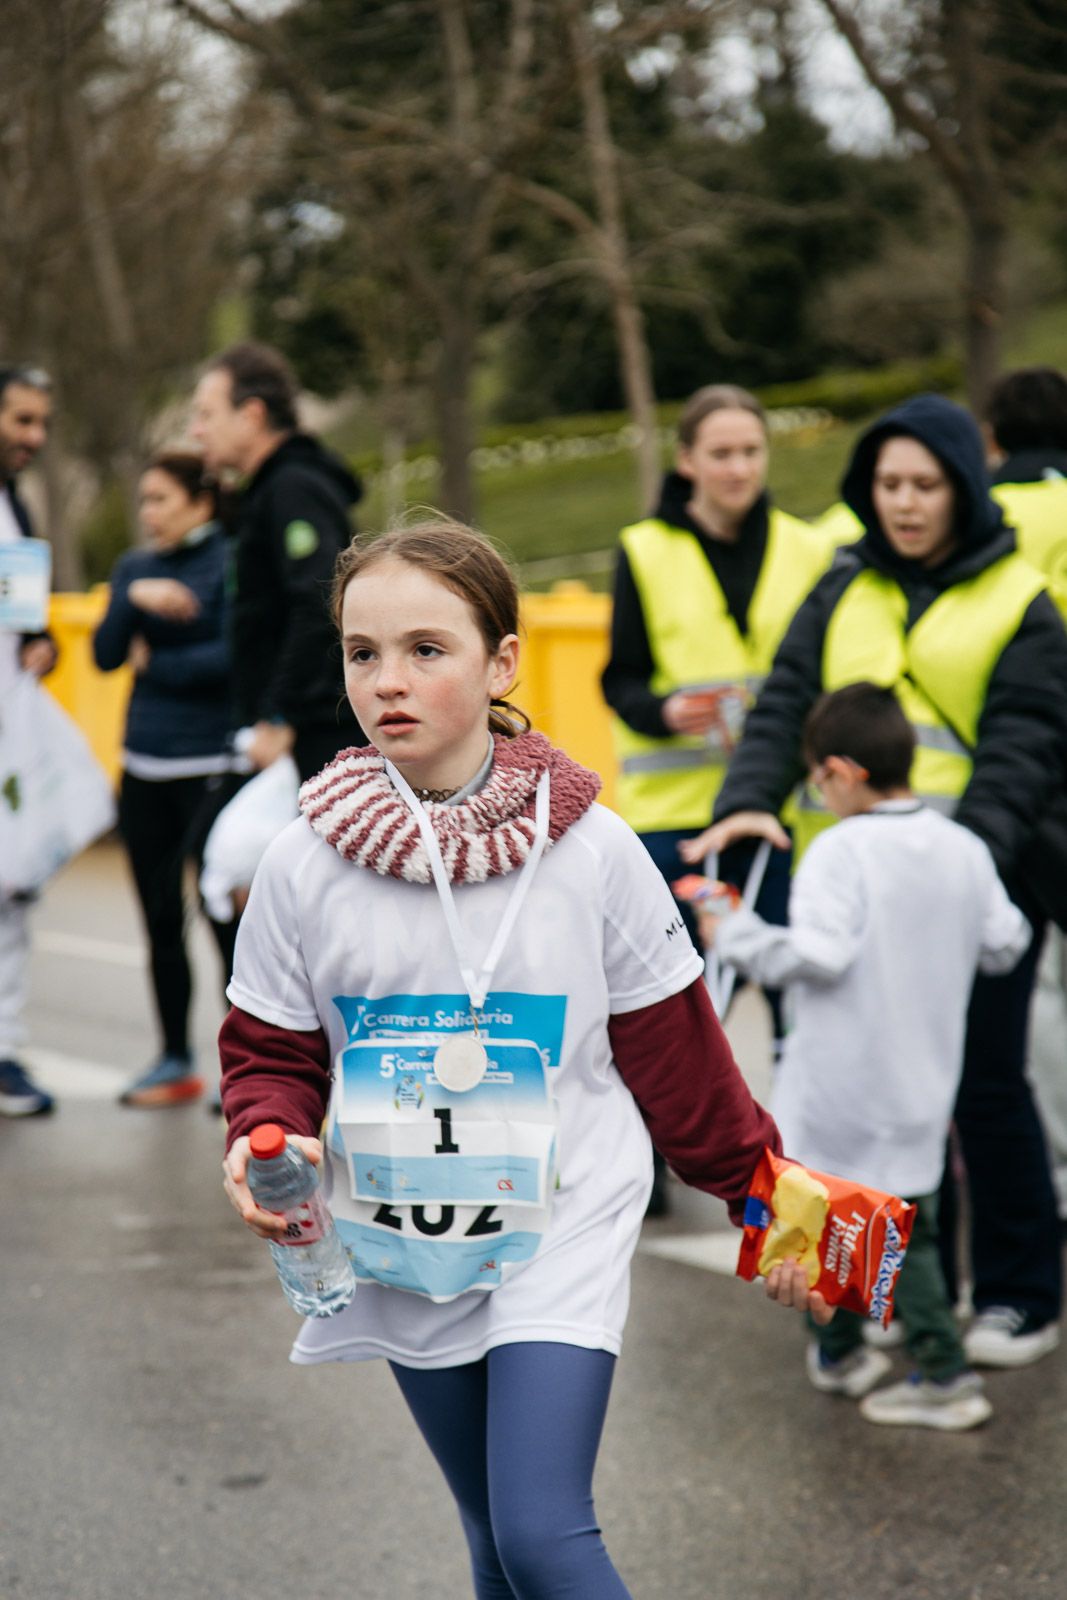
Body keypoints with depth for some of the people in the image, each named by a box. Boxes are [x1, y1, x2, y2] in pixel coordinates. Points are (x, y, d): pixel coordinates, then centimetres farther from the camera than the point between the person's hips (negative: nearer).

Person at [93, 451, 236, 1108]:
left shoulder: (231, 562, -6)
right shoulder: (135, 567, 13)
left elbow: (231, 658, -15)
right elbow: (106, 655, 4)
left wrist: (154, 664, -4)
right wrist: (136, 598, -12)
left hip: (212, 763, -6)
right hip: (145, 766, 6)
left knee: (225, 912, -6)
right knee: (161, 917, 10)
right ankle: (175, 1061, 18)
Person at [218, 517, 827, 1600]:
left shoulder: (589, 850, -10)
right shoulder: (306, 864, -7)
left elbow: (675, 1051, 1)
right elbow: (271, 1054, 4)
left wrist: (762, 1196, 7)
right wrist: (267, 1142, -17)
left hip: (561, 1235, -3)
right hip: (403, 1253, 3)